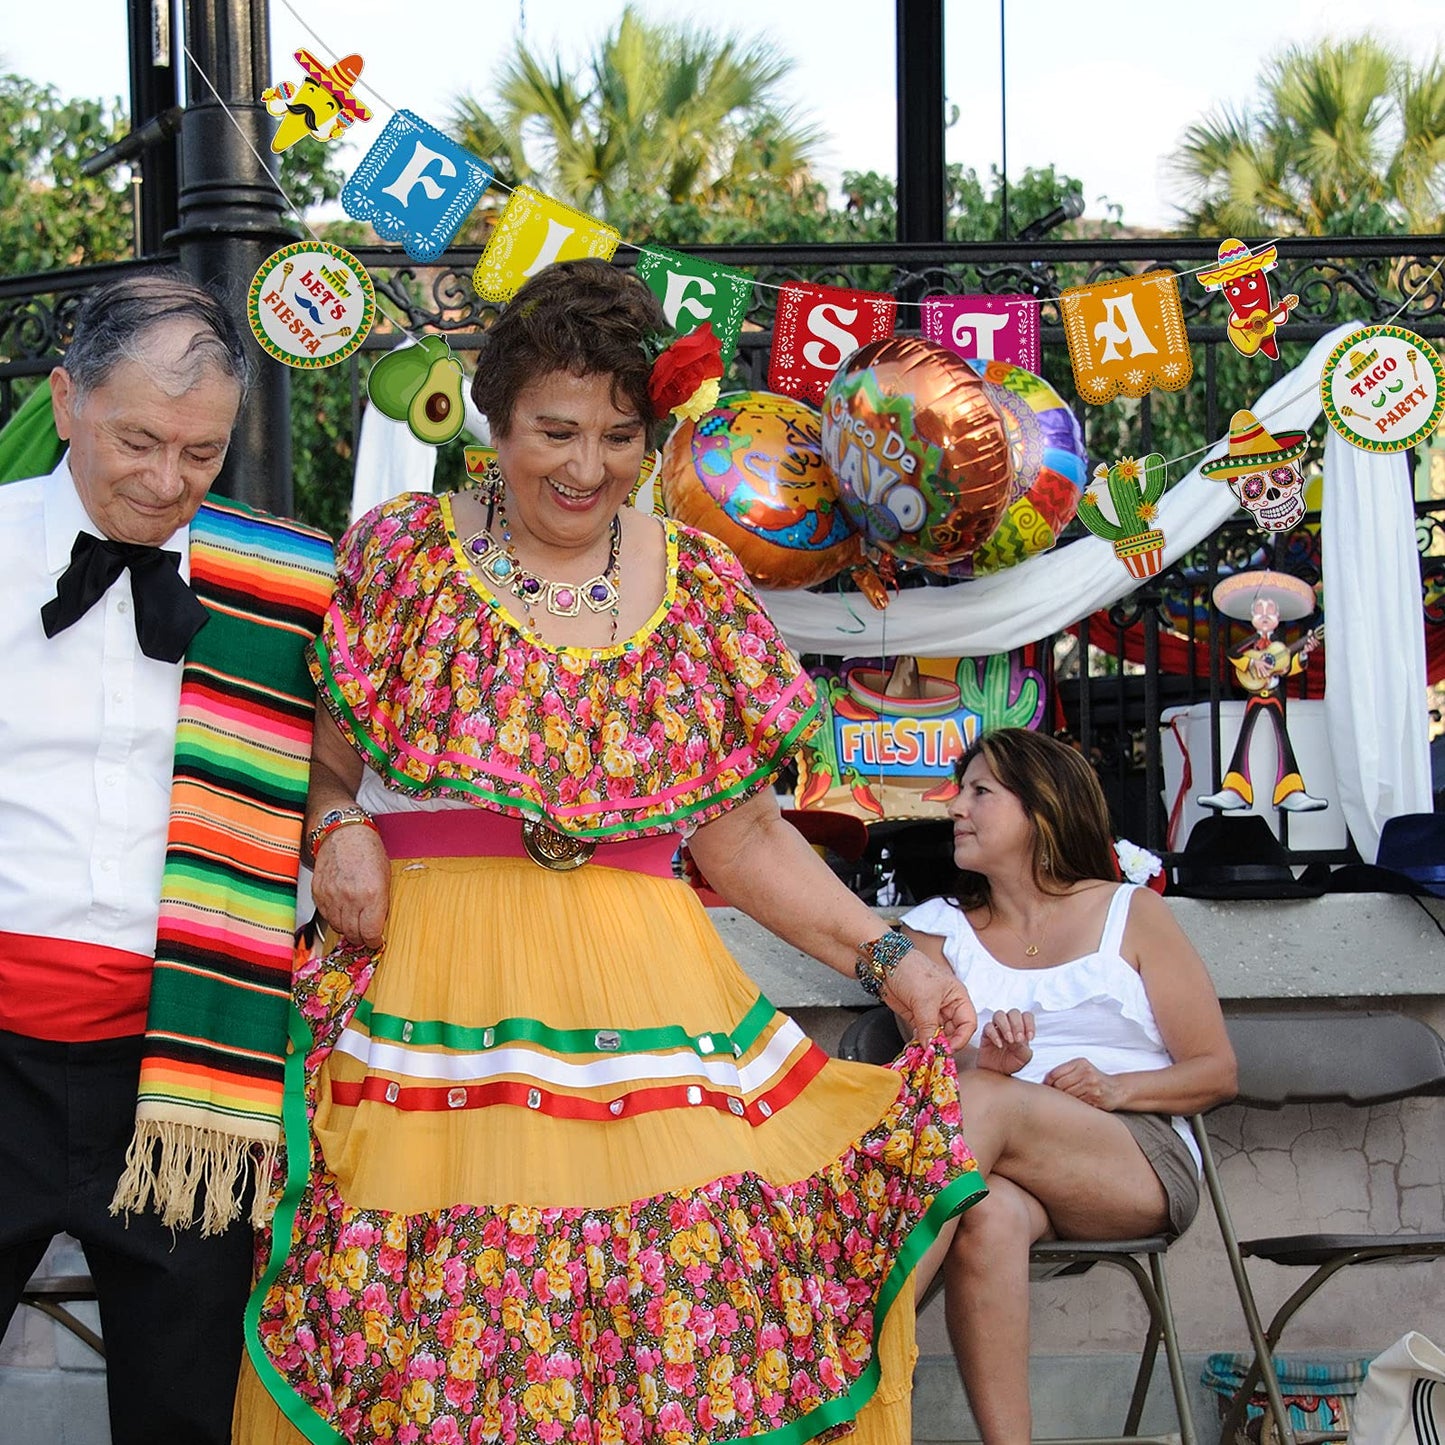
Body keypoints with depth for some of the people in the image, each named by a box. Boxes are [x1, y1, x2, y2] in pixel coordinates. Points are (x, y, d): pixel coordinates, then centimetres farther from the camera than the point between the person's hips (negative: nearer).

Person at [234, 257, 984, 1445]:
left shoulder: (702, 591, 10)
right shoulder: (402, 553, 6)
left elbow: (740, 832, 12)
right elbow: (321, 765, 11)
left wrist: (885, 955, 4)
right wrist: (341, 830, -10)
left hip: (637, 988, 2)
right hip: (430, 985, -1)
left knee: (681, 1261, -9)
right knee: (427, 1316, -8)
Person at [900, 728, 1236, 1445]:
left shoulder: (1128, 914, 12)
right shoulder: (941, 929, 19)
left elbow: (1217, 1071, 10)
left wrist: (1117, 1087, -9)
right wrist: (985, 1060, -18)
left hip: (1144, 1160, -1)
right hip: (996, 1167, 2)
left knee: (983, 1100, -33)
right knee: (987, 1214, -38)